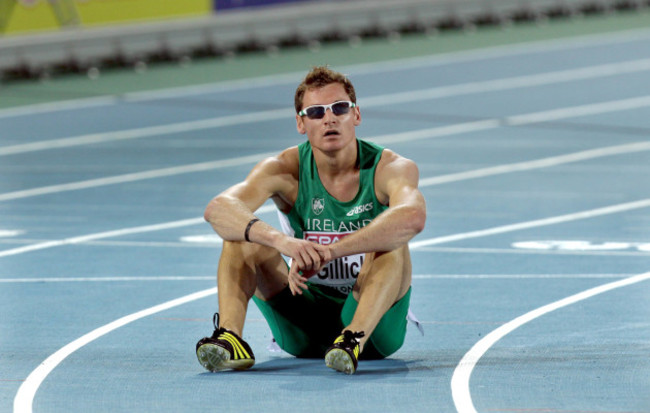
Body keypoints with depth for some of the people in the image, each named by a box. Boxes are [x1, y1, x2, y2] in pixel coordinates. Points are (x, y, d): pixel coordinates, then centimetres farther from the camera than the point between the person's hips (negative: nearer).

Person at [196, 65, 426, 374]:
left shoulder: (391, 168, -13)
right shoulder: (285, 170, -8)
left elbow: (413, 217, -38)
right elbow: (217, 209, -26)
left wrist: (327, 252, -47)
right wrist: (280, 240, -46)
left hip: (373, 315, -2)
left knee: (391, 243, -30)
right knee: (243, 233, -17)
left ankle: (355, 339, -50)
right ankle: (229, 335, -37)